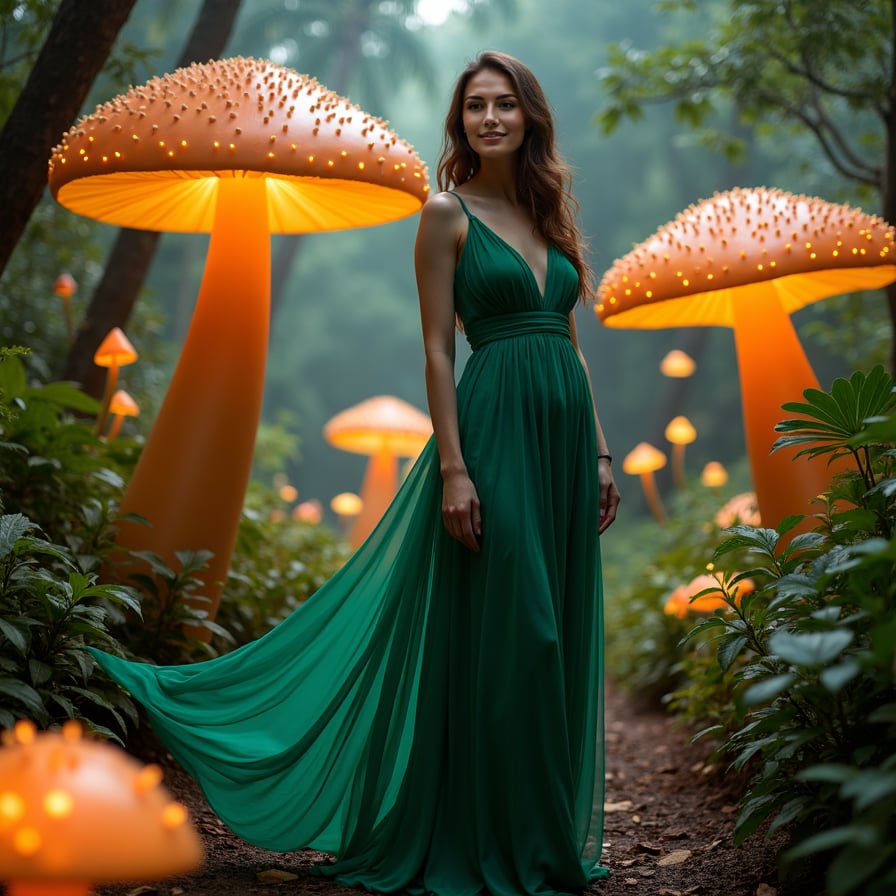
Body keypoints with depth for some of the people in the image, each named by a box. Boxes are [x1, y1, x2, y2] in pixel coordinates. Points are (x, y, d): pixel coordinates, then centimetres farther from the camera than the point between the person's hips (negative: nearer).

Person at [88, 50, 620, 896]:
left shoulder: (550, 215, 17)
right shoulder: (446, 214, -1)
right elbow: (437, 349, -7)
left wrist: (599, 454, 12)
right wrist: (452, 468, -15)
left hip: (564, 431, 7)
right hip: (495, 429, -7)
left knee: (559, 634, 9)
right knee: (498, 632, -5)